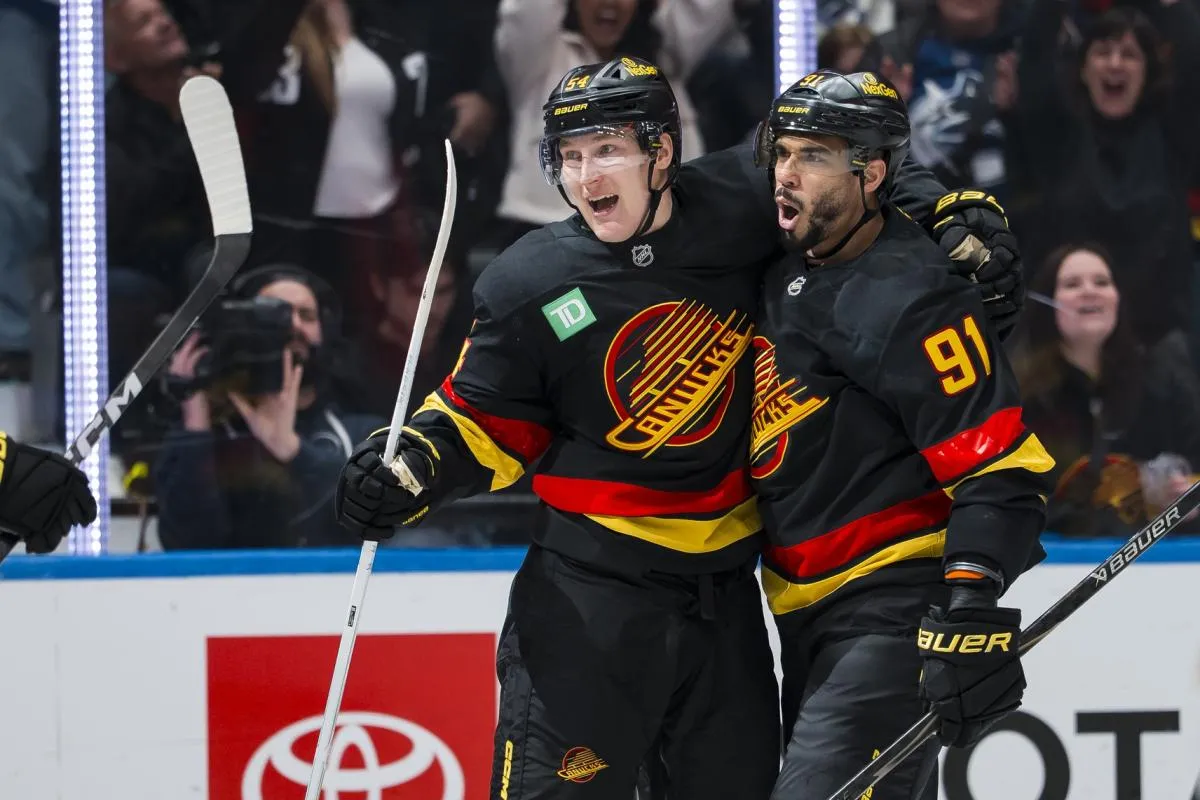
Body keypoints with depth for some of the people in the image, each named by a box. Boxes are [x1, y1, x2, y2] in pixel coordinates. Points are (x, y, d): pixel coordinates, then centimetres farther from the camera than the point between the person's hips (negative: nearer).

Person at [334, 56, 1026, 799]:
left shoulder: (738, 209, -5)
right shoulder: (531, 286, -8)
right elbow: (488, 422, 2)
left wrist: (952, 213, 1)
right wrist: (417, 462, -16)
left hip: (723, 589, 3)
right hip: (589, 590, -3)